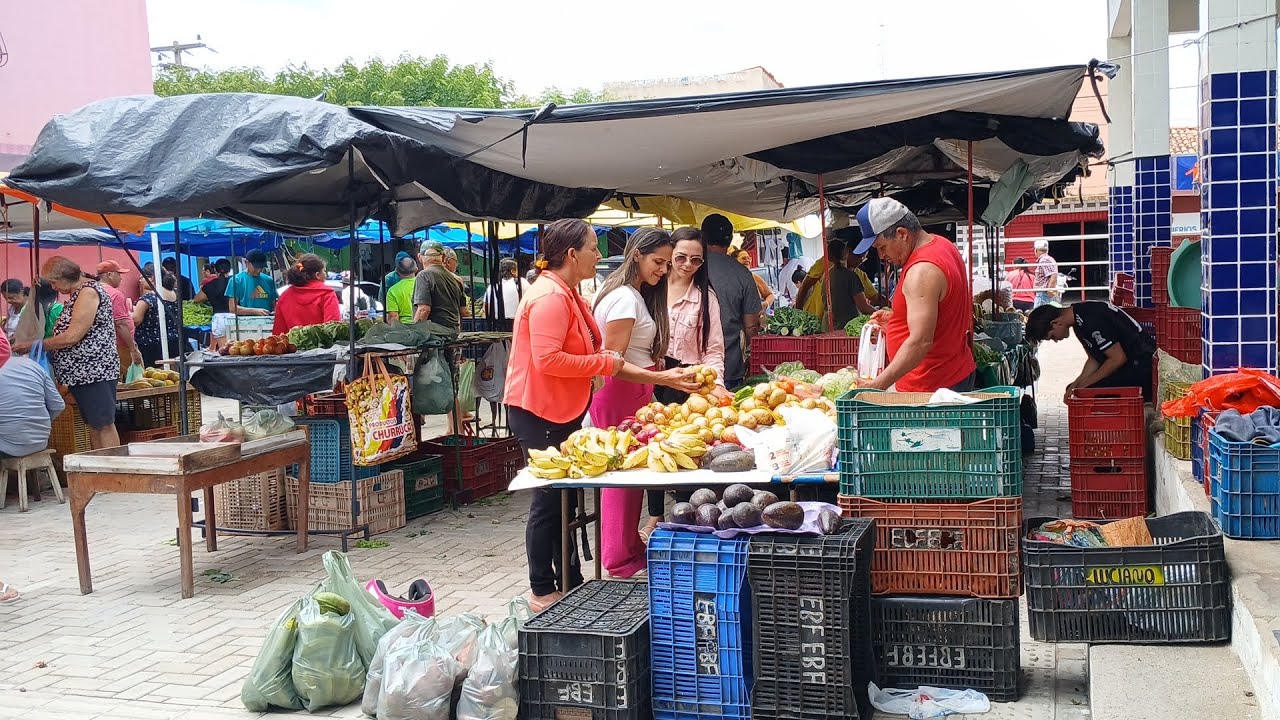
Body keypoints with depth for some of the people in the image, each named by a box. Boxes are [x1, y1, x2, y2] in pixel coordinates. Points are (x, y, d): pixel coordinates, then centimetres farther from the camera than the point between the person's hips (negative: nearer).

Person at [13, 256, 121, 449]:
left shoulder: (88, 292, -13)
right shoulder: (78, 294, 17)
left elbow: (72, 336, -19)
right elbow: (67, 334, 15)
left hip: (95, 371, -10)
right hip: (81, 373, 10)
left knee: (103, 425, -9)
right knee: (92, 426, 10)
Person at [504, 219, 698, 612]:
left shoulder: (570, 296, 15)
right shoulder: (550, 297, -18)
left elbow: (591, 355, 15)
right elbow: (548, 359, -28)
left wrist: (662, 378, 9)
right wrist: (604, 362, -18)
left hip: (563, 412, 10)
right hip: (539, 413, -10)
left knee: (564, 499, 16)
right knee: (550, 502, -2)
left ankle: (570, 583, 26)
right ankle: (543, 592, 10)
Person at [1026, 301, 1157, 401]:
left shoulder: (1090, 321, -24)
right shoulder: (1079, 318, 7)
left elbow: (1118, 358, -22)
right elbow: (1094, 359, 12)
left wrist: (1085, 383, -14)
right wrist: (1077, 383, -2)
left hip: (1142, 364, -10)